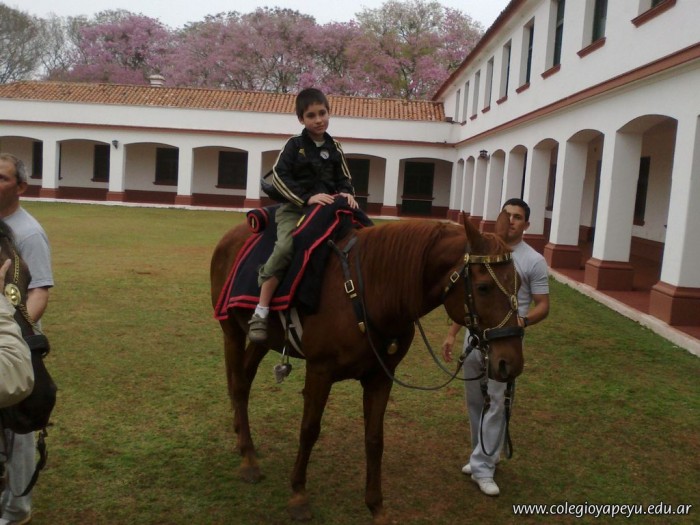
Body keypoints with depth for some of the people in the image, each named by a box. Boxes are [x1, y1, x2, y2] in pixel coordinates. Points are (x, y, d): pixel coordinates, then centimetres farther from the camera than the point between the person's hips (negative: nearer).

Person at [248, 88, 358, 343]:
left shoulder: (334, 147, 14)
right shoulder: (294, 145, 1)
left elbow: (344, 178, 17)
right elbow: (280, 177, -7)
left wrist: (347, 193, -7)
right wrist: (307, 198, -19)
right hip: (294, 208, -5)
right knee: (286, 246, -30)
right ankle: (261, 312, -26)